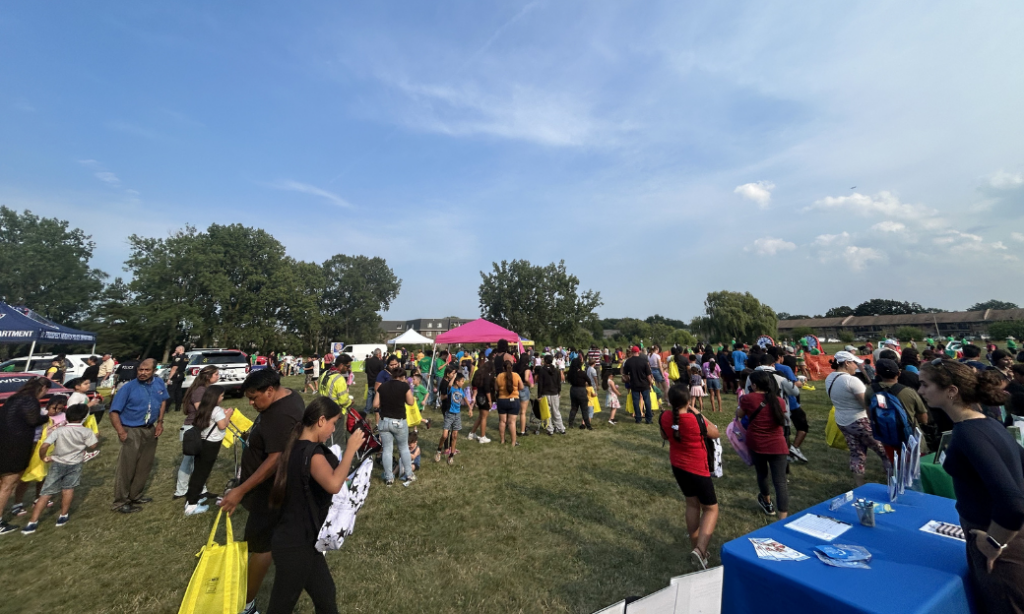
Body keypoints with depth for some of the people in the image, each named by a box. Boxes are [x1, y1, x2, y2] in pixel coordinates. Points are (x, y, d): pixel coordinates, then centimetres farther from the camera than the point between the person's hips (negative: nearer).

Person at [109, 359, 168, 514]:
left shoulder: (159, 384, -2)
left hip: (150, 430, 5)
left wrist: (160, 422, 8)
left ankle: (135, 496, 30)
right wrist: (121, 432, -19)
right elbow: (114, 411, -14)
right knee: (126, 468, 0)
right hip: (132, 431, -5)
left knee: (145, 466, 15)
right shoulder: (129, 387, -16)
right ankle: (121, 502, 13)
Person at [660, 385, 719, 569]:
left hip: (678, 466, 5)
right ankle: (700, 549, -7)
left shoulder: (665, 417, -12)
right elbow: (715, 433, -7)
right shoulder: (695, 419, -27)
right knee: (711, 509, 9)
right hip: (697, 469, -5)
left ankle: (696, 546, 31)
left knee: (692, 503, 22)